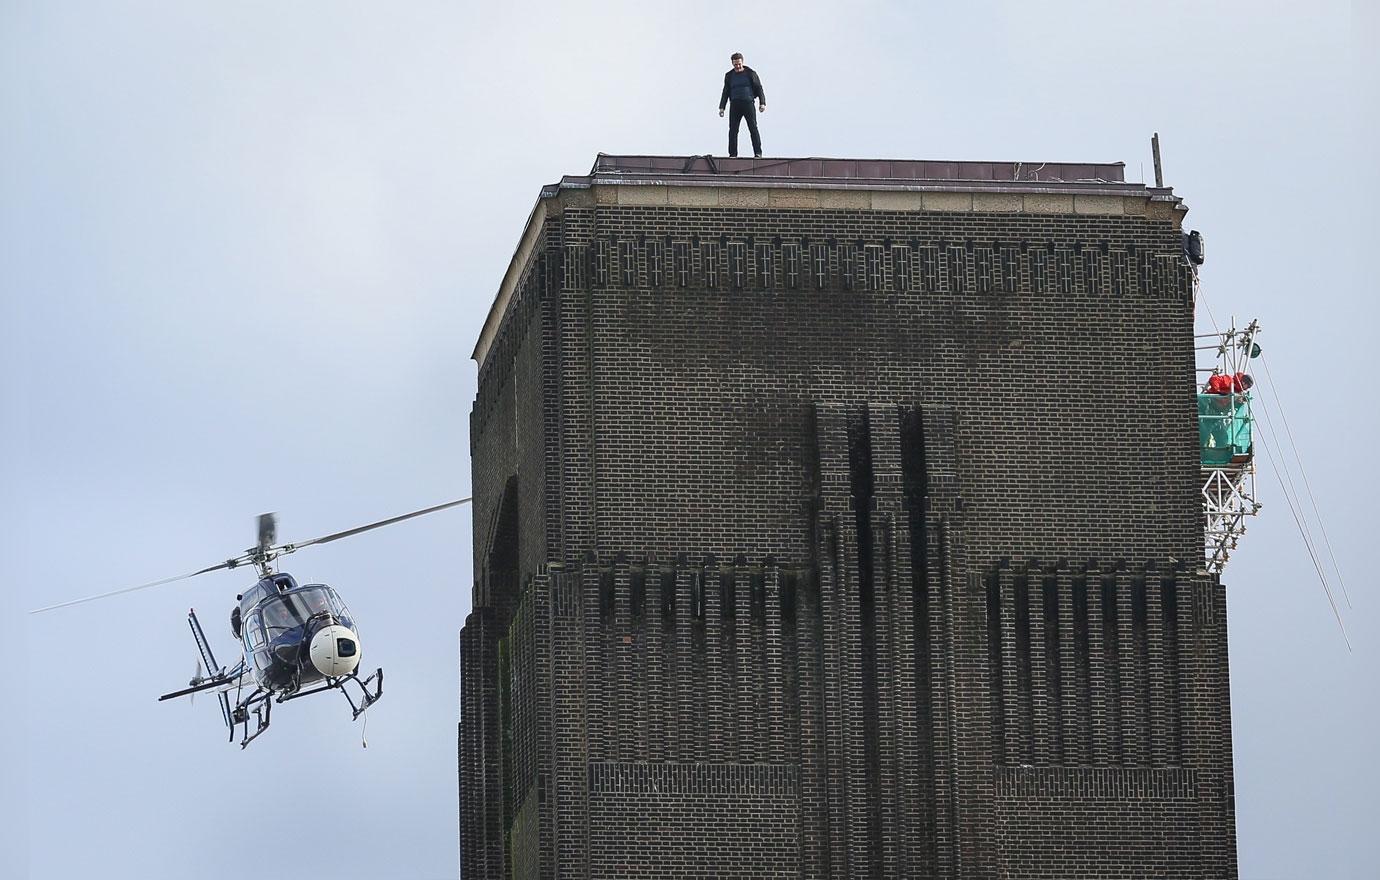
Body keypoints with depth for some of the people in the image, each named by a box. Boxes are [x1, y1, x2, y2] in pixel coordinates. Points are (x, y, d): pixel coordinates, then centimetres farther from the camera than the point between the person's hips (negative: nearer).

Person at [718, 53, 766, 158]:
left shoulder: (750, 73, 6)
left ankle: (758, 152, -12)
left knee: (753, 128, -10)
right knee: (733, 130, -4)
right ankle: (733, 154, -1)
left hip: (748, 104, -3)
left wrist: (762, 103, -6)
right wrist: (721, 107, 12)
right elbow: (725, 93, 19)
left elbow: (759, 89, 5)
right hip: (735, 105, 3)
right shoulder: (729, 76, 14)